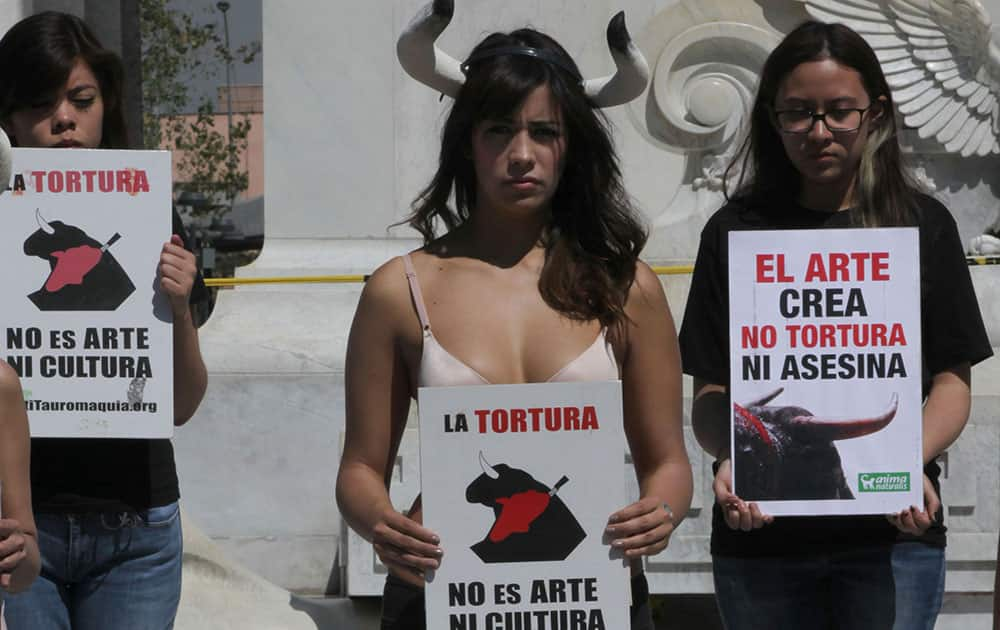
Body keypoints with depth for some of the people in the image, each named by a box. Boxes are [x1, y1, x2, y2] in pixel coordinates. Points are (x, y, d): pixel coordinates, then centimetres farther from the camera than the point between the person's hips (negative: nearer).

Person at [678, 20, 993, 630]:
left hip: (893, 533, 0)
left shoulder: (923, 225, 5)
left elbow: (952, 382, 3)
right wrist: (730, 460, -17)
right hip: (763, 531, 1)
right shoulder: (736, 231, 5)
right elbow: (711, 391, 4)